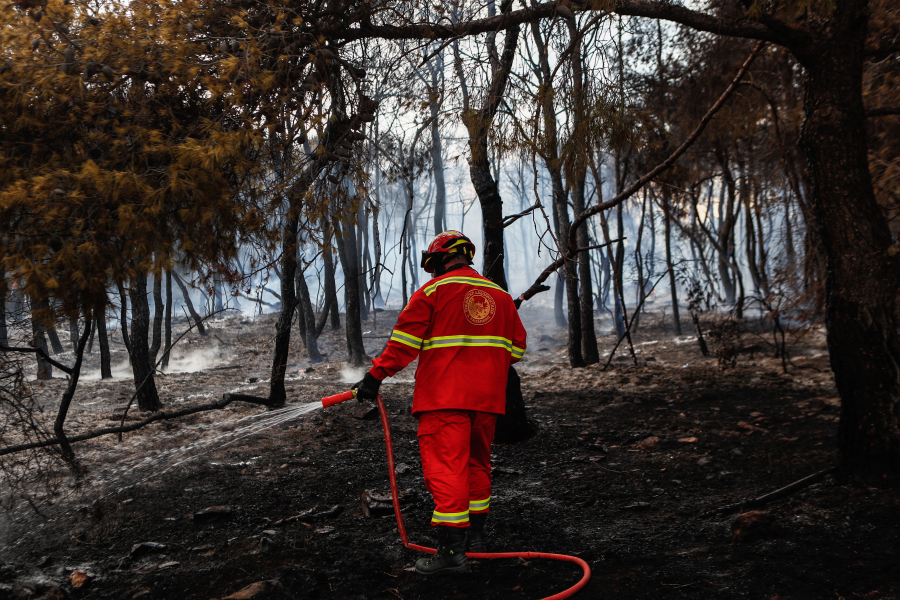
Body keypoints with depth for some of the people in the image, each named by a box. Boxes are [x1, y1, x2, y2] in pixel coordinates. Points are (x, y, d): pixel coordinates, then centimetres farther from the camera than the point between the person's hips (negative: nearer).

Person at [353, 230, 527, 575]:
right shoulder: (501, 296, 14)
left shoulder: (433, 291, -2)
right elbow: (516, 348, 17)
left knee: (445, 467, -8)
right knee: (477, 462, 19)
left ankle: (451, 549, -13)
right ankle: (475, 536, 29)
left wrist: (375, 376, -4)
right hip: (487, 398, 6)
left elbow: (404, 342, -8)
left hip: (444, 396, -6)